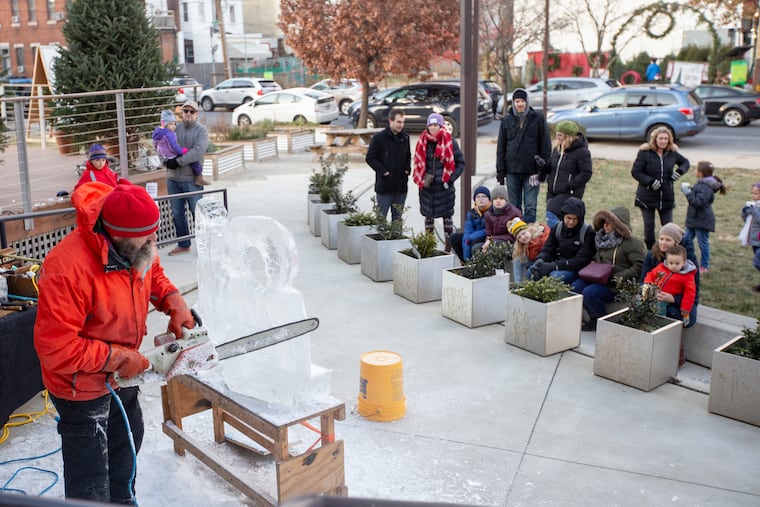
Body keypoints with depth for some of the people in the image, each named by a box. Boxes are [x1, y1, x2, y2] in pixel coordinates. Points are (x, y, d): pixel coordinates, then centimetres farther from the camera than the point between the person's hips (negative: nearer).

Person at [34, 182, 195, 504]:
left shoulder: (138, 249, -14)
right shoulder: (68, 269, -37)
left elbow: (153, 275, 10)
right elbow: (55, 349, -34)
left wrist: (173, 302, -9)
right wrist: (118, 358, -27)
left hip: (122, 376, 8)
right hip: (82, 387, -8)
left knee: (127, 439, 29)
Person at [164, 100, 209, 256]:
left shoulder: (201, 130, -3)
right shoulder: (174, 128, 10)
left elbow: (198, 151, -17)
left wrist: (178, 162, -21)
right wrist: (166, 159, -7)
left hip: (191, 179, -5)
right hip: (173, 178, 5)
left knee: (197, 212, -1)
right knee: (177, 214, 12)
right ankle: (183, 244, 23)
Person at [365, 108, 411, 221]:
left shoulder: (405, 137, 8)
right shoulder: (379, 138, -8)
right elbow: (370, 158, -7)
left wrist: (407, 169, 4)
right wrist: (383, 171, -13)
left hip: (401, 185, 5)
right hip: (384, 186, -5)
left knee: (398, 217, 13)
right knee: (381, 217, 0)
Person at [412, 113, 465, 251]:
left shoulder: (450, 142, -6)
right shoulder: (423, 142, 2)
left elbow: (460, 163, -1)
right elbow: (418, 162, 13)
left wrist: (451, 179, -11)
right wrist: (421, 179, -1)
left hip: (444, 187, -3)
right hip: (427, 187, 3)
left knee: (447, 216, 5)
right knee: (428, 215, 12)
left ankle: (448, 246, 13)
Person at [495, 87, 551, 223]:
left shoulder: (538, 118, 1)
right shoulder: (507, 120, 7)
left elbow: (545, 143, 3)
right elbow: (501, 147, 8)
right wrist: (500, 171, 3)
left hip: (532, 170, -2)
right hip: (512, 170, 2)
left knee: (530, 207, -1)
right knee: (514, 206, 10)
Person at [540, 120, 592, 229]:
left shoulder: (582, 152, -10)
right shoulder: (557, 149, 12)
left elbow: (586, 174, -11)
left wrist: (570, 185, -19)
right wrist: (543, 165, -2)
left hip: (569, 193, -8)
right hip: (552, 191, 8)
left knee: (551, 215, -22)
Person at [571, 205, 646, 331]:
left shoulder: (632, 242, -12)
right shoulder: (603, 238, 15)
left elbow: (640, 267, -20)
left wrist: (619, 277, -22)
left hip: (617, 285, -9)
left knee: (589, 292, -27)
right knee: (575, 286, -9)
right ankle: (594, 319, 4)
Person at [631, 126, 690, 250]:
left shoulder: (672, 153, 2)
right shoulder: (645, 152, -11)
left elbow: (685, 162, 19)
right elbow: (635, 172, -10)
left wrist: (680, 171, -3)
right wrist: (650, 181, -21)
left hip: (667, 197, 3)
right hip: (647, 197, -3)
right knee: (649, 226, 6)